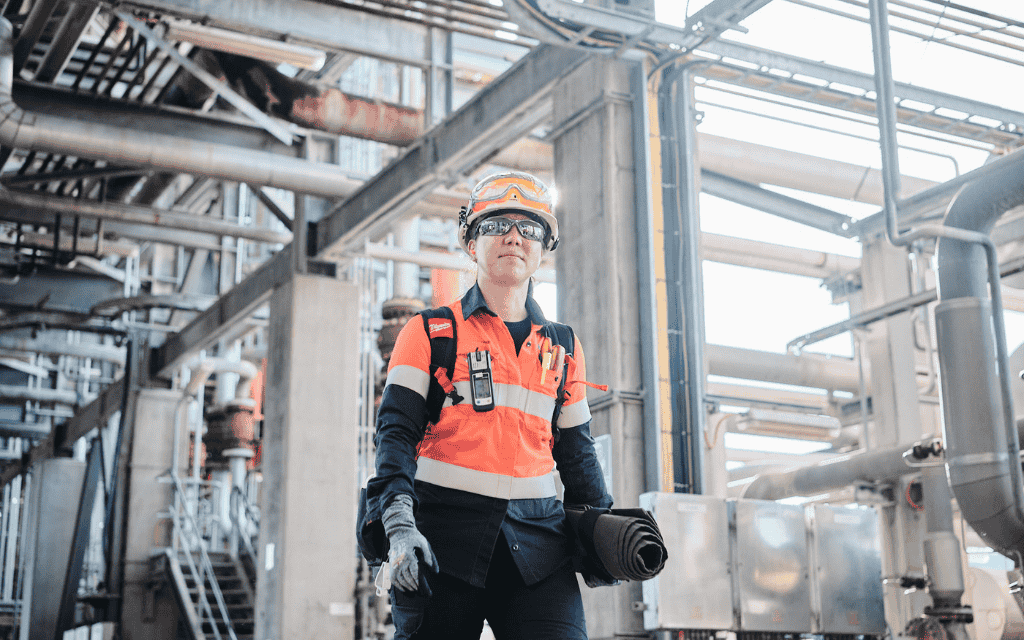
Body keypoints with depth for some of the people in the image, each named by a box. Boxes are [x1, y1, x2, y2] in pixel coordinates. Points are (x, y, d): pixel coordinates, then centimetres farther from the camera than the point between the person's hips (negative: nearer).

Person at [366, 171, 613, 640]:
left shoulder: (563, 349, 16)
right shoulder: (429, 333, 6)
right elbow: (396, 431, -3)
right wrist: (399, 525, -17)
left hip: (537, 536, 3)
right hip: (444, 533, -2)